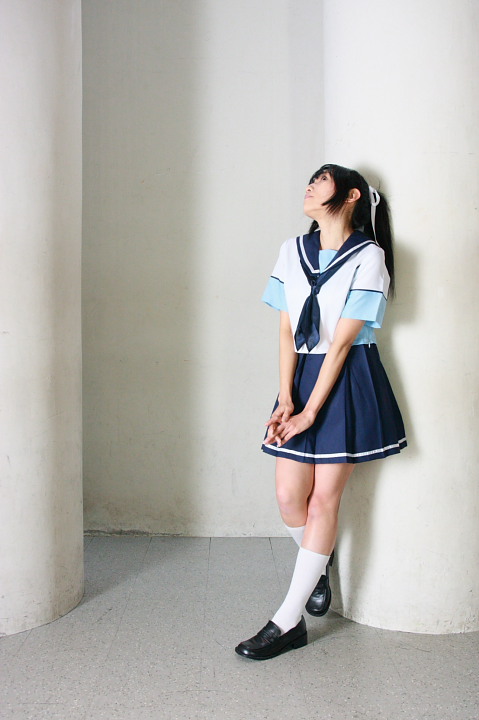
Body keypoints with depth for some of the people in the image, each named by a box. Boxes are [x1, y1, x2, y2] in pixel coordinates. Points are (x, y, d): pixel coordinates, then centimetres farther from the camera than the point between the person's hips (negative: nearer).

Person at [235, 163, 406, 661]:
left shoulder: (369, 257, -8)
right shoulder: (292, 251, 7)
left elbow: (342, 342, -13)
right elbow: (287, 331, 2)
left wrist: (310, 412, -15)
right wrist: (285, 400, -8)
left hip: (349, 382, -4)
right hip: (301, 376, 5)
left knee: (324, 497, -1)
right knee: (289, 497, 2)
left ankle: (289, 622, 6)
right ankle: (321, 567, 34)